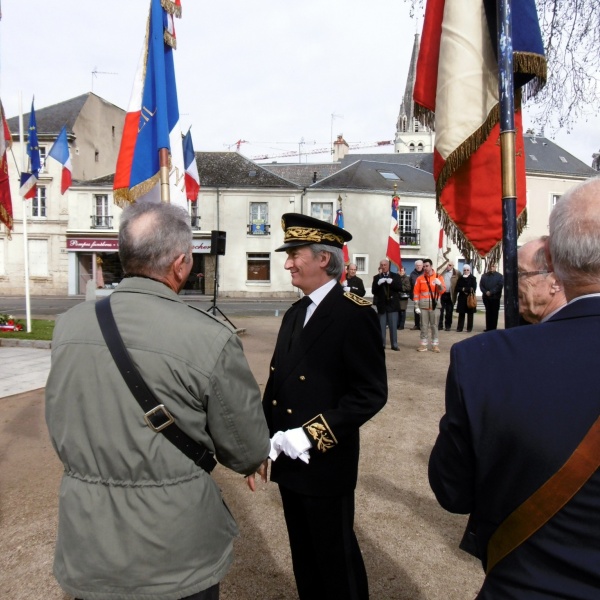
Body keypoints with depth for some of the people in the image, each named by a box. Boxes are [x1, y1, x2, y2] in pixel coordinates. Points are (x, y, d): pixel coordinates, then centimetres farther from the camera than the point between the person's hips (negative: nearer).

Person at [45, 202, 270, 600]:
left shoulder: (69, 324, -7)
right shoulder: (210, 338, -22)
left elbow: (60, 431, 7)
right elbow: (249, 452, -11)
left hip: (85, 547, 4)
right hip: (174, 556, -3)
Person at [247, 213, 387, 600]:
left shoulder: (355, 314, -15)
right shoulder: (294, 315, 9)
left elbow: (372, 393, -19)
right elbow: (276, 385, 11)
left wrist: (311, 435, -22)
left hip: (327, 465, -7)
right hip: (288, 463, 7)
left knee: (337, 559, 13)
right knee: (304, 558, 23)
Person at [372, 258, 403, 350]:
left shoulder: (395, 276, 6)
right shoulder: (377, 277, 6)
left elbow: (400, 288, -3)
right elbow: (373, 291, -1)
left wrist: (392, 283, -18)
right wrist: (378, 284, -18)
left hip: (392, 304, 0)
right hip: (381, 305, 1)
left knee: (393, 326, 2)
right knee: (381, 326, 4)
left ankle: (394, 344, 8)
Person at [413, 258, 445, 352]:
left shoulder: (438, 277, 3)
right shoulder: (420, 278, 5)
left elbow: (442, 291, 0)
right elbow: (416, 293, 3)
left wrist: (439, 284, -21)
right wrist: (416, 306, -2)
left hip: (434, 305, -1)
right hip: (423, 305, 1)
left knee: (434, 325, 3)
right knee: (423, 325, 3)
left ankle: (435, 344, 10)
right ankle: (423, 344, 8)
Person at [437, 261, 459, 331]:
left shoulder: (456, 273, -2)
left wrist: (455, 293, -6)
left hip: (450, 295, -2)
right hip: (441, 294, 2)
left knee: (449, 312, 6)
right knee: (440, 311, 5)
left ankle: (448, 326, 14)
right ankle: (440, 325, 14)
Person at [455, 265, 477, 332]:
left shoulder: (473, 278, 0)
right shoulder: (460, 278, 8)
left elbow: (473, 289, -9)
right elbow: (457, 288, 3)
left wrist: (464, 289, -11)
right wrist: (463, 290, -13)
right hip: (462, 298, 2)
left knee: (470, 313, 2)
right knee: (461, 313, 3)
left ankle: (469, 328, 8)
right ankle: (459, 327, 7)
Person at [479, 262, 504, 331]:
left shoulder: (499, 276, 1)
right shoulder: (484, 275, 12)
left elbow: (500, 286, -10)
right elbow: (481, 285, 5)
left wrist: (491, 292, -17)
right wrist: (485, 292, -12)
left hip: (495, 297, -3)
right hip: (486, 297, 3)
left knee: (494, 313, -1)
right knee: (488, 312, 8)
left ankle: (493, 328, 3)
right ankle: (488, 328, 12)